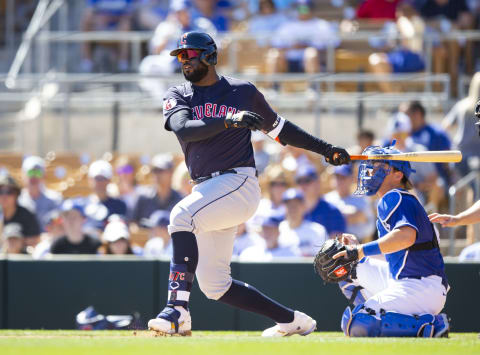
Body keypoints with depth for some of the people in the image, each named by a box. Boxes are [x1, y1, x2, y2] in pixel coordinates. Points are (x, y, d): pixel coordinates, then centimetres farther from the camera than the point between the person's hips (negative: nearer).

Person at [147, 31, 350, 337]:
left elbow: (276, 127, 21)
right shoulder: (178, 96, 11)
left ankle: (178, 310, -38)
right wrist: (229, 121, -26)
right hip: (205, 190, 5)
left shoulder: (243, 92, 7)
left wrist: (326, 148, 20)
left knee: (181, 216, -32)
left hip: (239, 183, -5)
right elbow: (183, 128, -11)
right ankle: (292, 320, 16)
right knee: (214, 285, 3)